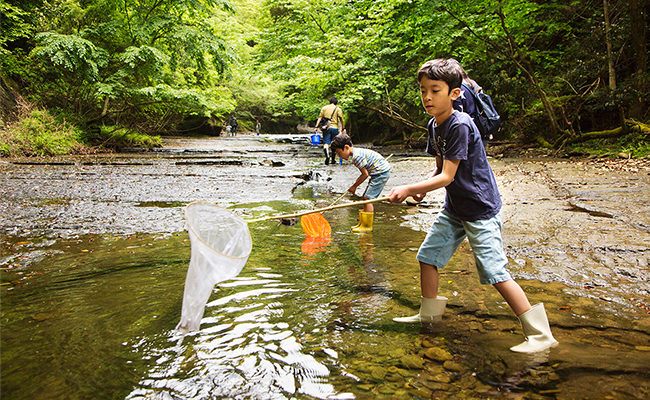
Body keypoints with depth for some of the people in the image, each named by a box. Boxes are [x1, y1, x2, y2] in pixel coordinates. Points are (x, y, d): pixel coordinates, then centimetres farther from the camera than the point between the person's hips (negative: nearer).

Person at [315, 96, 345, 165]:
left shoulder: (324, 108, 11)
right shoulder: (338, 109, 5)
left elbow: (320, 118, 5)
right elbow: (341, 120, -1)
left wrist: (316, 127, 3)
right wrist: (343, 129, 6)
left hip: (326, 128, 1)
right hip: (334, 128, -1)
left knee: (326, 143, -5)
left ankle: (327, 155, -33)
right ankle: (333, 160, 16)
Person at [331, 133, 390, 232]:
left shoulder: (356, 156, -19)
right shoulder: (357, 152, 13)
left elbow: (365, 174, -17)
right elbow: (365, 173, 18)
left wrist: (354, 186, -4)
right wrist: (354, 185, 13)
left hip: (381, 173, -11)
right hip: (381, 173, 11)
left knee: (367, 198, -11)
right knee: (365, 198, 12)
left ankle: (367, 226, -6)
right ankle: (363, 224, 20)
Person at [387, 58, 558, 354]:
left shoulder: (460, 125, -23)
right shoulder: (434, 125, 5)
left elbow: (447, 176, -25)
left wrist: (409, 189, -27)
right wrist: (423, 188, -3)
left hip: (480, 209, -9)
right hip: (454, 208, 9)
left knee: (495, 273, -11)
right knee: (428, 255, 11)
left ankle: (540, 334, 1)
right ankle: (429, 314, 30)